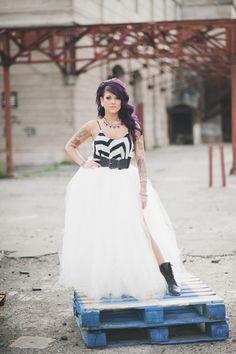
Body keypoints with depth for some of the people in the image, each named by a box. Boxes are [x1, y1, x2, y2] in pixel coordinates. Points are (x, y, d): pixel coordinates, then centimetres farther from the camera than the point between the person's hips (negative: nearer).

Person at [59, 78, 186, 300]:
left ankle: (168, 276, -9)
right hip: (98, 186, 1)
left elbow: (140, 160, -1)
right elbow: (70, 146, 18)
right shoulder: (93, 127, 3)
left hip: (125, 185, -1)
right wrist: (83, 163, 1)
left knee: (140, 228, -12)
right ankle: (104, 284, 16)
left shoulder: (132, 126, 1)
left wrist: (143, 191, -7)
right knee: (100, 233, 2)